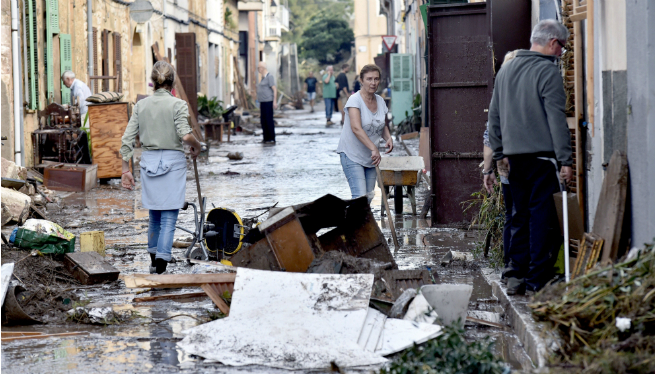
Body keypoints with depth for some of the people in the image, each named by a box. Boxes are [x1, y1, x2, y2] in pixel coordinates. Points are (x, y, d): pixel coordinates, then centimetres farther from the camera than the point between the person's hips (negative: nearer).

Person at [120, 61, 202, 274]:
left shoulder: (141, 105, 4)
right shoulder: (178, 104, -8)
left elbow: (127, 139, 2)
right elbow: (185, 136, -21)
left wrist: (126, 170, 8)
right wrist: (197, 147, 1)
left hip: (148, 162, 4)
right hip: (172, 162, -4)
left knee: (154, 216, 20)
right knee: (168, 218, -1)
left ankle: (154, 262, 32)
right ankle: (161, 267, -10)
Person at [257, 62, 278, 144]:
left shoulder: (269, 76, -11)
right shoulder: (263, 77, 17)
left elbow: (274, 89, -15)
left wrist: (275, 102, -19)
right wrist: (260, 103, 22)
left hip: (269, 102, -9)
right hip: (263, 102, 9)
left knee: (269, 120, -7)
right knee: (263, 121, 8)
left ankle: (272, 139, -5)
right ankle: (266, 138, 13)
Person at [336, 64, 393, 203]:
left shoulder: (380, 101, 6)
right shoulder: (355, 100, -15)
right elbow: (356, 128, -27)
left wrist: (388, 138, -4)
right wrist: (374, 148, -37)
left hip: (370, 157, 7)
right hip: (352, 155, -7)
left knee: (369, 196, 6)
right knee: (360, 196, -17)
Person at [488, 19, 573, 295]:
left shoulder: (505, 70, 15)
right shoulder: (548, 72, -8)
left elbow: (494, 116, 20)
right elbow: (556, 118, -13)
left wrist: (498, 153, 25)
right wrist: (565, 159, -13)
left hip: (514, 156, 7)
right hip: (541, 155, -7)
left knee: (521, 214, 13)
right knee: (543, 216, -4)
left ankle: (516, 277, 13)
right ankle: (538, 280, -6)